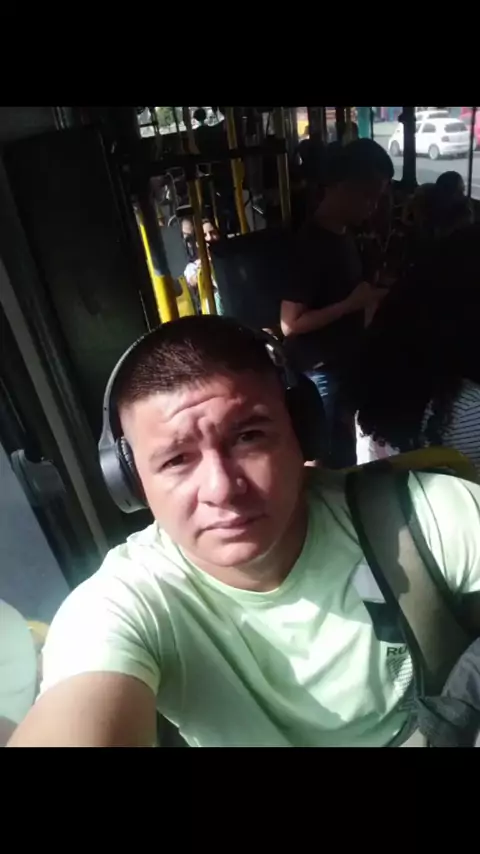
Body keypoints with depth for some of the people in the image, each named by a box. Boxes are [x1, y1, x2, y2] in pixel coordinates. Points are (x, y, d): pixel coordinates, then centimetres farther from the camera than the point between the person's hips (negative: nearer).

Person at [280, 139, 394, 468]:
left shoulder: (344, 234, 6)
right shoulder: (310, 244, -21)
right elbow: (290, 323, -23)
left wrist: (370, 296, 2)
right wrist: (352, 304, -21)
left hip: (345, 363, 9)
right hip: (319, 372, -8)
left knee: (345, 448, 22)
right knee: (329, 456, 5)